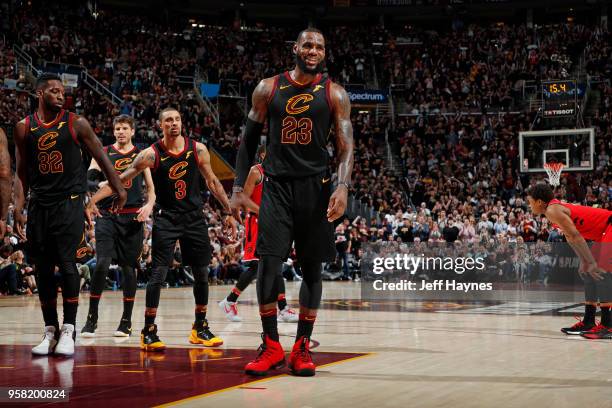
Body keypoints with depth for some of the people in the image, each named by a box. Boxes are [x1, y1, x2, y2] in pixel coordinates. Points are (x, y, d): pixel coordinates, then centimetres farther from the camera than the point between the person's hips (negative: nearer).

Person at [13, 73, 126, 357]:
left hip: (69, 202, -3)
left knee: (66, 264, -11)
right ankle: (50, 332, 12)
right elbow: (22, 174, 10)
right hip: (39, 205, 3)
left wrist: (118, 188, 6)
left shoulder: (76, 124, -1)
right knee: (42, 270, 4)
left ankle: (68, 331, -6)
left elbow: (100, 157, 6)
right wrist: (18, 209, 2)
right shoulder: (24, 128, 6)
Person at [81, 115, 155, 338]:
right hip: (107, 215, -1)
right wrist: (92, 178, -26)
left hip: (132, 217, 1)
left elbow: (151, 187, 11)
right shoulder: (103, 153, 8)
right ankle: (92, 318, -4)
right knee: (101, 264, -13)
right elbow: (90, 176, -2)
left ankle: (126, 321, 13)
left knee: (128, 268, 4)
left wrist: (149, 205, -8)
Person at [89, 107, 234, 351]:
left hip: (194, 216, 4)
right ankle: (149, 331, -4)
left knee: (202, 273, 7)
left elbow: (212, 182, 9)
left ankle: (200, 328, 21)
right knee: (159, 273, -11)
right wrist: (94, 199, -20)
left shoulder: (198, 150, -2)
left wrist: (229, 211, 8)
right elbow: (121, 180, -11)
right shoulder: (152, 154, -10)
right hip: (166, 218, -3)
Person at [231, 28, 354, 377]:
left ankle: (303, 347, 12)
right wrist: (239, 188, 3)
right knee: (268, 263, -9)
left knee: (312, 267, 4)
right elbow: (249, 140, 9)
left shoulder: (334, 95, 1)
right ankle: (271, 347, 0)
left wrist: (343, 186, -22)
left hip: (316, 187, 0)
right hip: (277, 186, 0)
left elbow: (346, 146, -5)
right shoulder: (268, 89, 4)